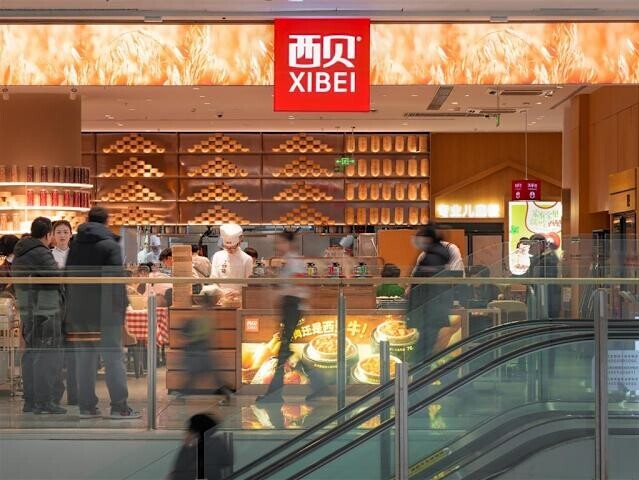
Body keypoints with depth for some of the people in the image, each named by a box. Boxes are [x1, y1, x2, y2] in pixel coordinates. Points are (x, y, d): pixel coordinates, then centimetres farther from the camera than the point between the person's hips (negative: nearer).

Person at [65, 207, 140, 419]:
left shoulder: (75, 245, 12)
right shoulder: (110, 245, -7)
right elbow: (117, 280, -13)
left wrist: (71, 311, 18)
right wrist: (122, 308, -8)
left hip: (78, 312, 6)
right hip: (104, 312, -5)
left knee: (84, 359, 9)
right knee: (114, 358, -2)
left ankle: (87, 406, 9)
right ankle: (119, 407, -4)